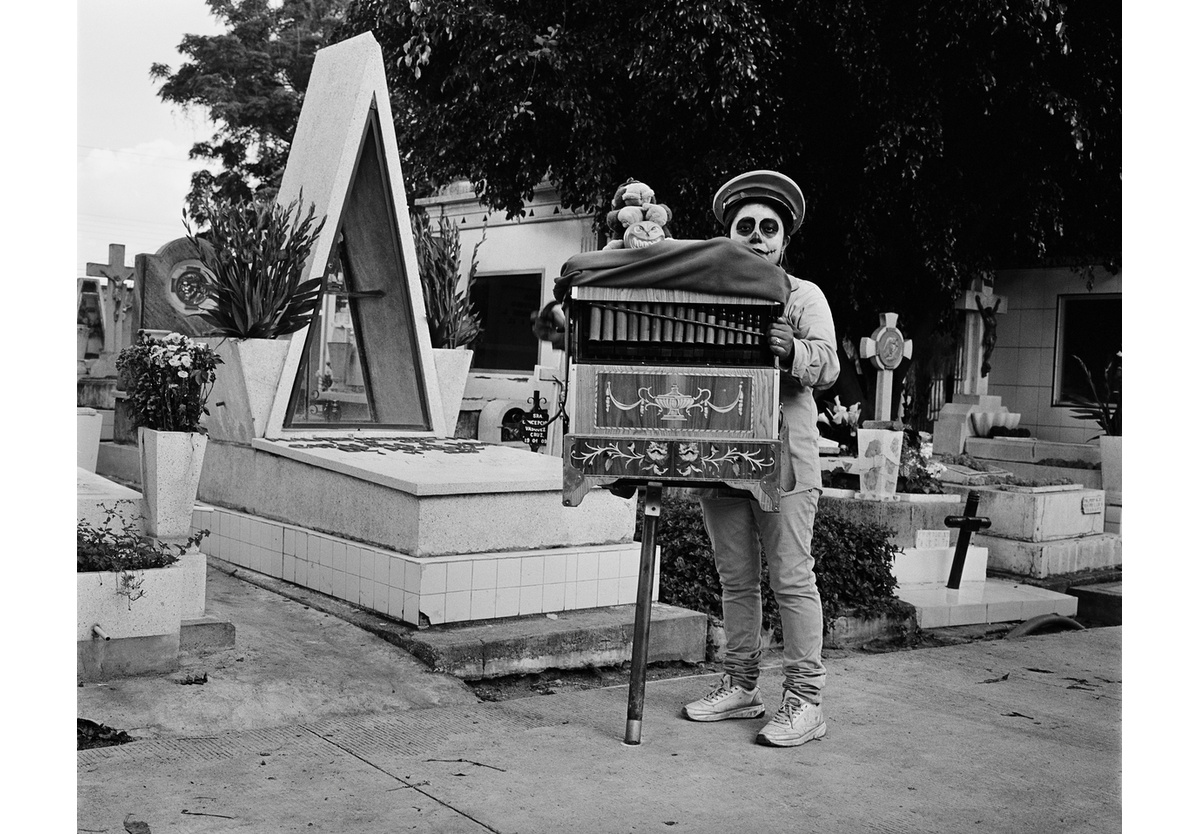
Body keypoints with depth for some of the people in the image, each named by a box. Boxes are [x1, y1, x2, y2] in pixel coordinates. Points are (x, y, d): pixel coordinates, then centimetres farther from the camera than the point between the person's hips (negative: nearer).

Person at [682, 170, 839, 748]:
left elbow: (827, 365, -9)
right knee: (735, 580, 12)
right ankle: (740, 687, 23)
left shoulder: (803, 296, 5)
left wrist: (791, 351, -30)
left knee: (791, 579, -4)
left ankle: (804, 700, 2)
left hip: (783, 456, -4)